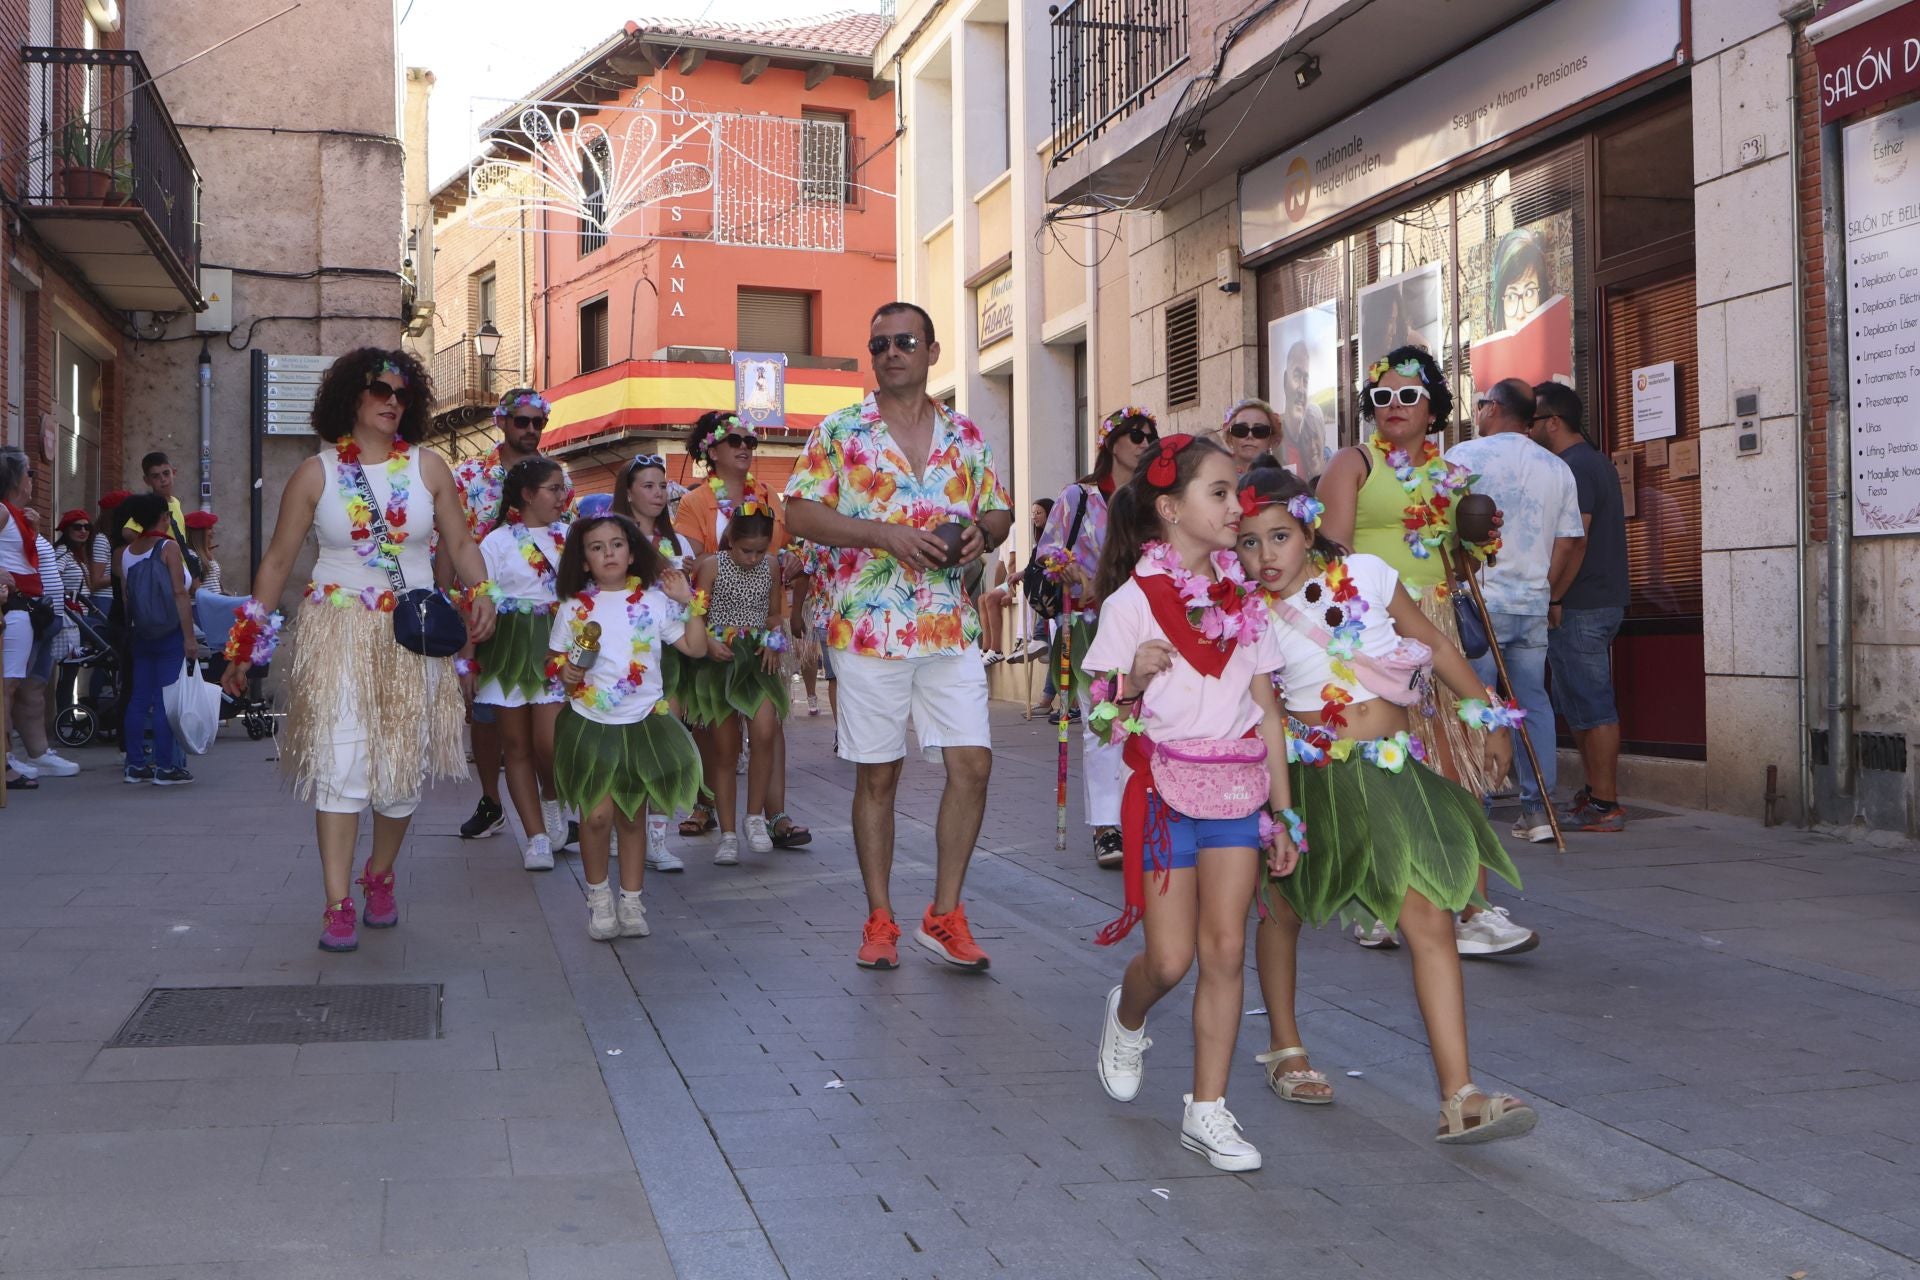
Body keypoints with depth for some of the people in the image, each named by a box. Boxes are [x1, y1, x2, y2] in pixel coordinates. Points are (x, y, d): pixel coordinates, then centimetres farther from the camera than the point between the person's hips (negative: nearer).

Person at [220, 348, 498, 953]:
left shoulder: (428, 466, 5)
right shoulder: (316, 473, 2)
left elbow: (461, 544, 10)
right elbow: (277, 560, 5)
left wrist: (480, 592, -11)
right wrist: (245, 643, 3)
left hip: (413, 637, 2)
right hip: (337, 633, -2)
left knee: (403, 768, 6)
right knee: (340, 764, -10)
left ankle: (380, 876, 31)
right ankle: (338, 905, -4)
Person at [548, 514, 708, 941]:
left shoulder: (655, 601, 1)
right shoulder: (574, 607, 1)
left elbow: (696, 648, 2)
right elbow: (554, 657, 8)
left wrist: (688, 602, -5)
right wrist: (565, 671, -13)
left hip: (643, 724, 1)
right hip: (590, 724, -1)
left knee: (633, 816, 7)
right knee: (597, 814, -7)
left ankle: (631, 901, 19)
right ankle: (598, 895, 13)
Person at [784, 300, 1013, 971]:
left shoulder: (965, 436, 12)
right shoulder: (839, 431, 2)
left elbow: (1000, 514, 17)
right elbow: (800, 512, -5)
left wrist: (982, 530, -7)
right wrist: (887, 534, -16)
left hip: (952, 628, 3)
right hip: (869, 629, -3)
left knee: (973, 764, -3)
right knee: (876, 776, 4)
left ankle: (945, 914, 11)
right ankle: (880, 919, 17)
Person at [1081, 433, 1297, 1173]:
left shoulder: (1242, 600, 7)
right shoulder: (1132, 601, -7)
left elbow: (1267, 710, 9)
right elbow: (1102, 718, -4)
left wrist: (1284, 814, 7)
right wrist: (1134, 680, -25)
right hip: (1165, 790, -4)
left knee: (1226, 951, 0)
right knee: (1171, 959, 0)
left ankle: (1208, 1112, 10)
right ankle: (1126, 1021, 35)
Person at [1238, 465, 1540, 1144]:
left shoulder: (1366, 574, -2)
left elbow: (1435, 644, 10)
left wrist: (1486, 710, 14)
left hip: (1393, 768, 1)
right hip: (1310, 775, -1)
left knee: (1431, 918, -9)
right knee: (1283, 909, 16)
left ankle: (1459, 1098, -9)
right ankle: (1285, 1049, 42)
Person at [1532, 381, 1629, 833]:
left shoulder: (1573, 468, -15)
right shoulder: (1596, 462, 18)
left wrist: (1554, 598, -19)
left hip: (1579, 606, -11)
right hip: (1605, 600, 11)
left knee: (1592, 707, -7)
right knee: (1576, 702, 17)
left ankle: (1605, 807, -4)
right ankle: (1595, 791, 23)